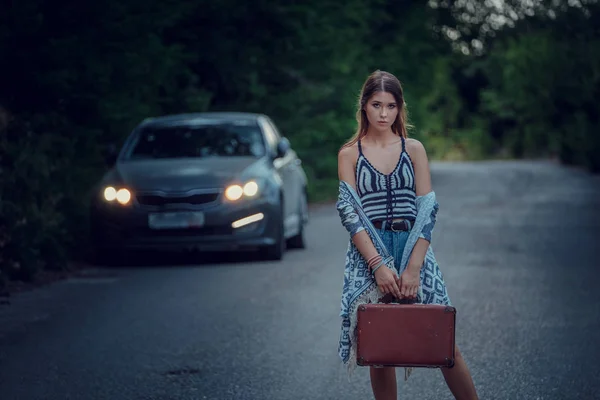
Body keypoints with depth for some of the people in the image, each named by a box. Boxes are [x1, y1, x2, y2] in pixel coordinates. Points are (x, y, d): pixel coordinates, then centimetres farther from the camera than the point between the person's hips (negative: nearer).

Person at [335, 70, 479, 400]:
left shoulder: (414, 149, 6)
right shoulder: (349, 154, 5)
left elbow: (428, 209, 0)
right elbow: (349, 213, -4)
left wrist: (413, 269, -12)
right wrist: (378, 265, -16)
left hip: (413, 249, 0)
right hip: (369, 254, 0)